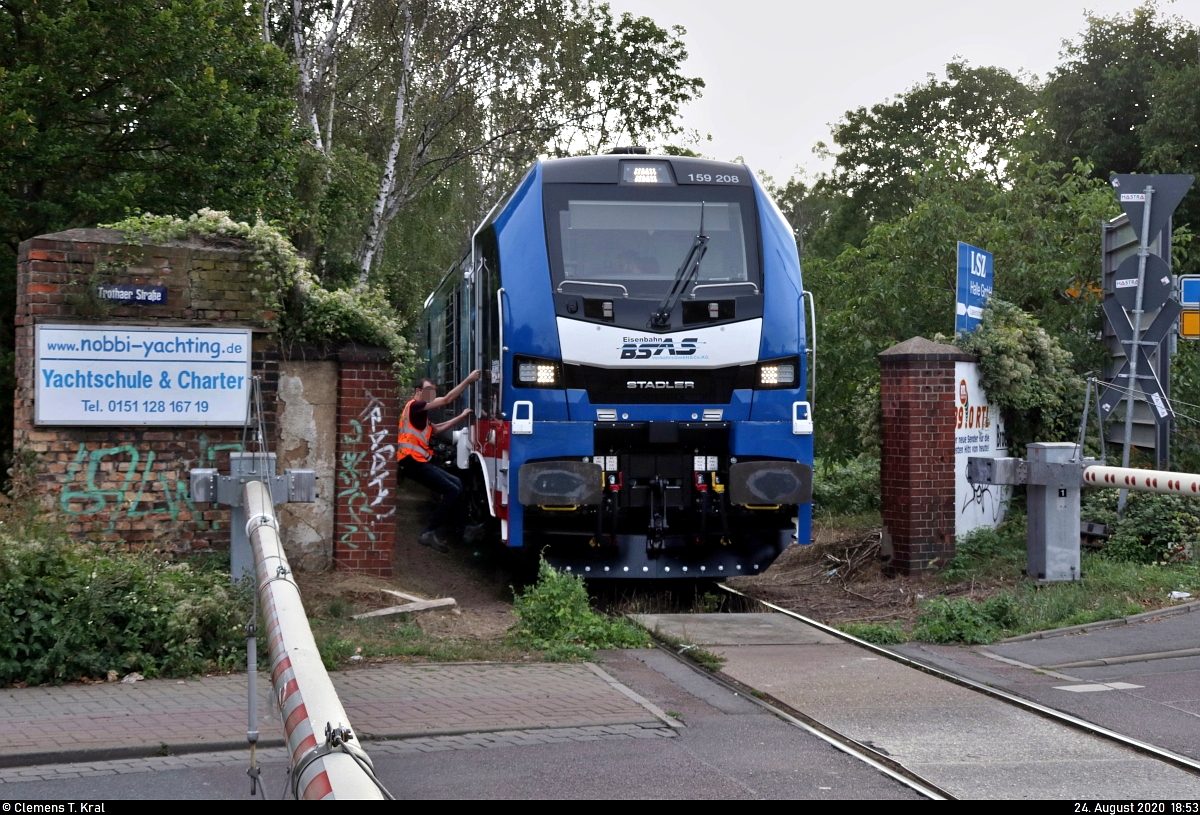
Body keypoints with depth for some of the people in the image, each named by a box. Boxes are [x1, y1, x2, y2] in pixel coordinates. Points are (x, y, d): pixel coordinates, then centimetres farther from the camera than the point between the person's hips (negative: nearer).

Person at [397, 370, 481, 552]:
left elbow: (436, 429, 25)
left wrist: (461, 417, 20)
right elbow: (447, 399, -14)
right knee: (452, 490, -13)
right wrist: (468, 380, -12)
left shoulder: (419, 412, 23)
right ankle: (429, 534, -13)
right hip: (414, 462, -11)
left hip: (419, 462, 11)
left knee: (456, 483, 16)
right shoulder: (414, 406, -8)